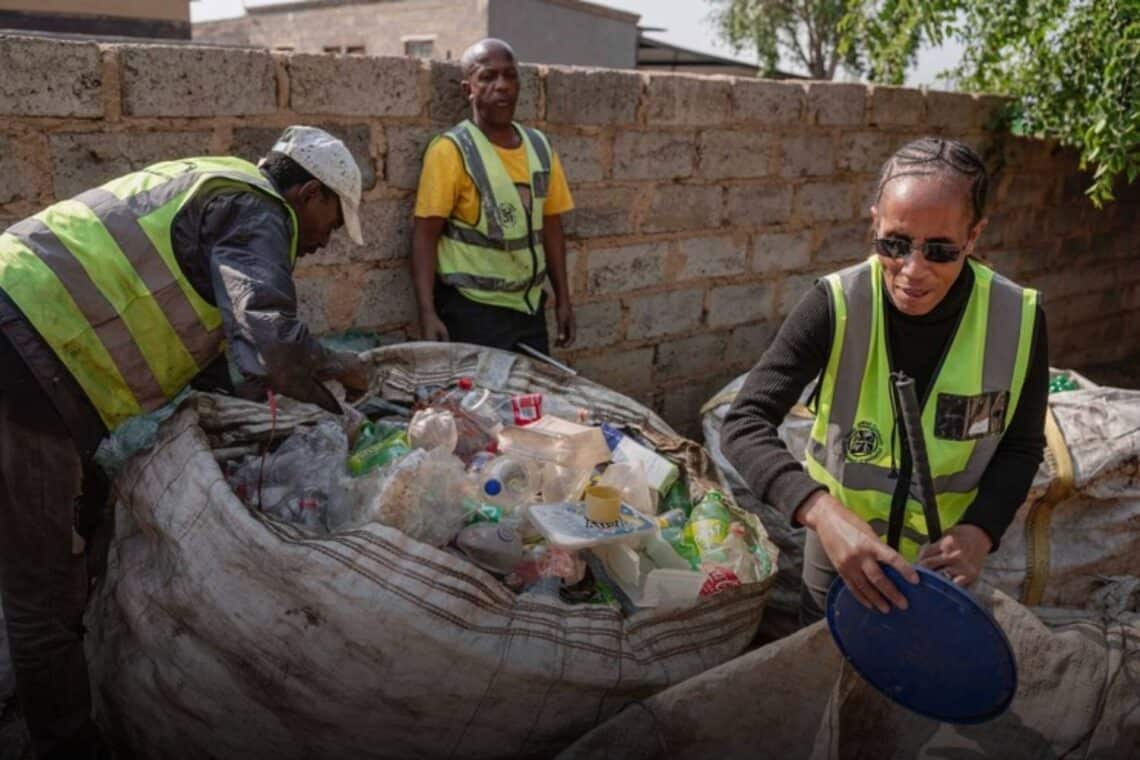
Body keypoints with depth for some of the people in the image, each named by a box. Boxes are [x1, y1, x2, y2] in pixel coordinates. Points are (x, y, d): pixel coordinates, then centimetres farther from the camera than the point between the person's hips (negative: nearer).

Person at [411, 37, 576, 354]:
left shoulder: (539, 147, 6)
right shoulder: (451, 150, -11)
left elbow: (551, 227, 12)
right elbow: (425, 235, -13)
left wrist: (563, 300, 10)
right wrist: (428, 313, -20)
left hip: (529, 306, 5)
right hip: (472, 309, -5)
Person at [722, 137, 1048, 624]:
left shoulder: (1017, 319, -19)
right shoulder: (835, 306, -26)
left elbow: (1021, 446, -6)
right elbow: (745, 425, -30)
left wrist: (980, 530, -24)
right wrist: (822, 511, -46)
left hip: (944, 555, 1)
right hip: (840, 545, -1)